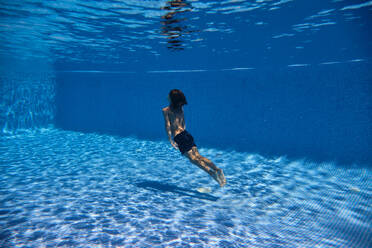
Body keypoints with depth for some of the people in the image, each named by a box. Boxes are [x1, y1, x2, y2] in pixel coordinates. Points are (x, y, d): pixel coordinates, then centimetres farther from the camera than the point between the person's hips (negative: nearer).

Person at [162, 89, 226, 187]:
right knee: (198, 156, 3)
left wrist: (170, 140, -9)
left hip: (179, 137, -6)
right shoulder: (180, 108, 15)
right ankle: (217, 169, -11)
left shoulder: (166, 110, -4)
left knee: (193, 158, -10)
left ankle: (212, 173, -24)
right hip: (186, 134, 7)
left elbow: (168, 125, -9)